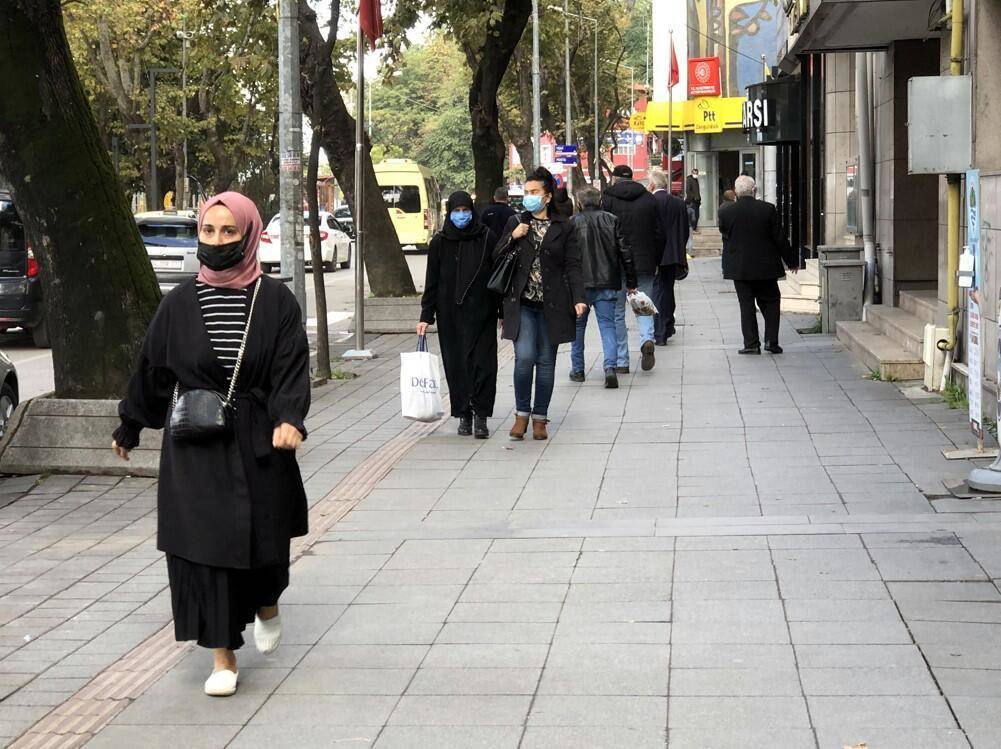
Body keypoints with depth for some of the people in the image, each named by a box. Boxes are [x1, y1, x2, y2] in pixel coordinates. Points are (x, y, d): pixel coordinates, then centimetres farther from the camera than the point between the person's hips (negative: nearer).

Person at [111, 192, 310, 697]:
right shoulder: (180, 304, 1)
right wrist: (128, 428, 17)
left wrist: (289, 419, -27)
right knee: (205, 544, -3)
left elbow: (291, 368, -10)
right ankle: (223, 657, 7)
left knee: (263, 538, 9)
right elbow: (151, 369, 10)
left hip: (258, 441, -1)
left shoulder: (274, 301, -3)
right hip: (194, 446, 1)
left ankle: (266, 605, 44)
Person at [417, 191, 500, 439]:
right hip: (450, 314, 2)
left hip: (481, 313, -2)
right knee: (456, 365, 3)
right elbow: (431, 282, 7)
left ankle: (480, 416, -4)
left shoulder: (487, 238, 1)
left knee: (483, 363, -7)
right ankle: (464, 415, 12)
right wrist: (426, 316, 2)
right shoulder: (439, 242, 5)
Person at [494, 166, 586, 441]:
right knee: (524, 357, -13)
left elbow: (573, 266, 2)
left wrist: (578, 299, -11)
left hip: (552, 305, 0)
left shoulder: (563, 228, 5)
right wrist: (512, 238, -7)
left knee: (546, 361, 4)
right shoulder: (515, 223, 9)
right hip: (522, 304, 0)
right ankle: (521, 414, 3)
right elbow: (496, 258, 11)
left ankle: (540, 418, 15)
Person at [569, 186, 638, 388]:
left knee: (578, 326, 14)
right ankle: (610, 367, -16)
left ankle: (577, 369, 20)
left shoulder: (573, 223, -3)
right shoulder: (612, 221, 3)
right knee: (607, 325, 3)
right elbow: (626, 253, 3)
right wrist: (631, 283, 9)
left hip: (580, 283, -1)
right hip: (607, 283, 1)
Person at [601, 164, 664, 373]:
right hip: (644, 263, 2)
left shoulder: (608, 199, -4)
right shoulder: (649, 199, 5)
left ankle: (621, 361, 7)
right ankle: (647, 339, -16)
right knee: (644, 308, 13)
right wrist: (655, 261, 15)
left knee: (617, 312, 7)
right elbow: (659, 234, 6)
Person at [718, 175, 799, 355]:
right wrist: (791, 261, 6)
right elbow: (780, 238, -4)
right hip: (765, 266, 0)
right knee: (770, 302, 13)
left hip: (739, 267, 0)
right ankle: (771, 340, 5)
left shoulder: (725, 212, -8)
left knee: (746, 305, 6)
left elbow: (725, 237, 4)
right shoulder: (768, 209, -9)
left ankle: (751, 343, 3)